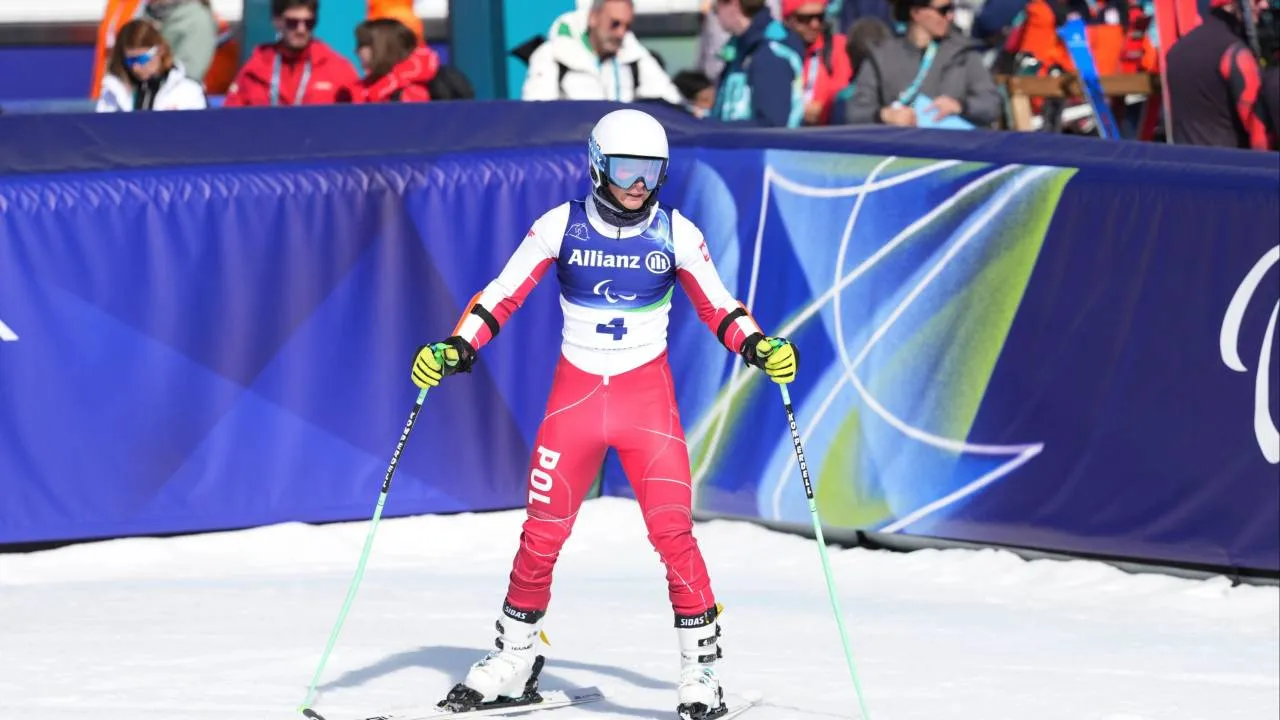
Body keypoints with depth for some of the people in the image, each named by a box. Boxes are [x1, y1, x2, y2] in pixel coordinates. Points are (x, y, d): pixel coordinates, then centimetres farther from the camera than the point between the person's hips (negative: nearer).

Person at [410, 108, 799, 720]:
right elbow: (502, 296, -1)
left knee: (672, 531, -14)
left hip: (648, 397, -1)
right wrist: (455, 349, -14)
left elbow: (718, 308, 3)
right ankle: (513, 659, 22)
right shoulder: (562, 226, -4)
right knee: (542, 533, 3)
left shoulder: (675, 232, -3)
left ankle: (701, 669, -3)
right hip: (575, 395, 1)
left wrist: (758, 347, -14)